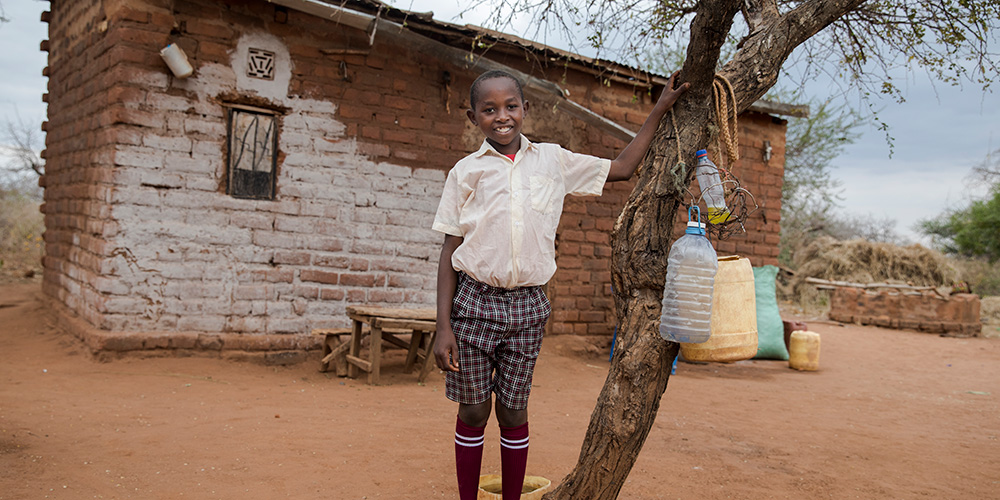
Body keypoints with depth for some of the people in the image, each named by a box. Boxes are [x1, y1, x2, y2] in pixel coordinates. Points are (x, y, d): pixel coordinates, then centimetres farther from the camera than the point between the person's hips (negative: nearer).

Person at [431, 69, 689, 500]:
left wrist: (659, 110, 15)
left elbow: (621, 169, 16)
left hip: (527, 305, 1)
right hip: (474, 300, -1)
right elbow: (450, 250, 0)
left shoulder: (553, 161, 7)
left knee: (513, 412, 9)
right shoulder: (466, 171, 1)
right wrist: (444, 325, -5)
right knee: (473, 410, 7)